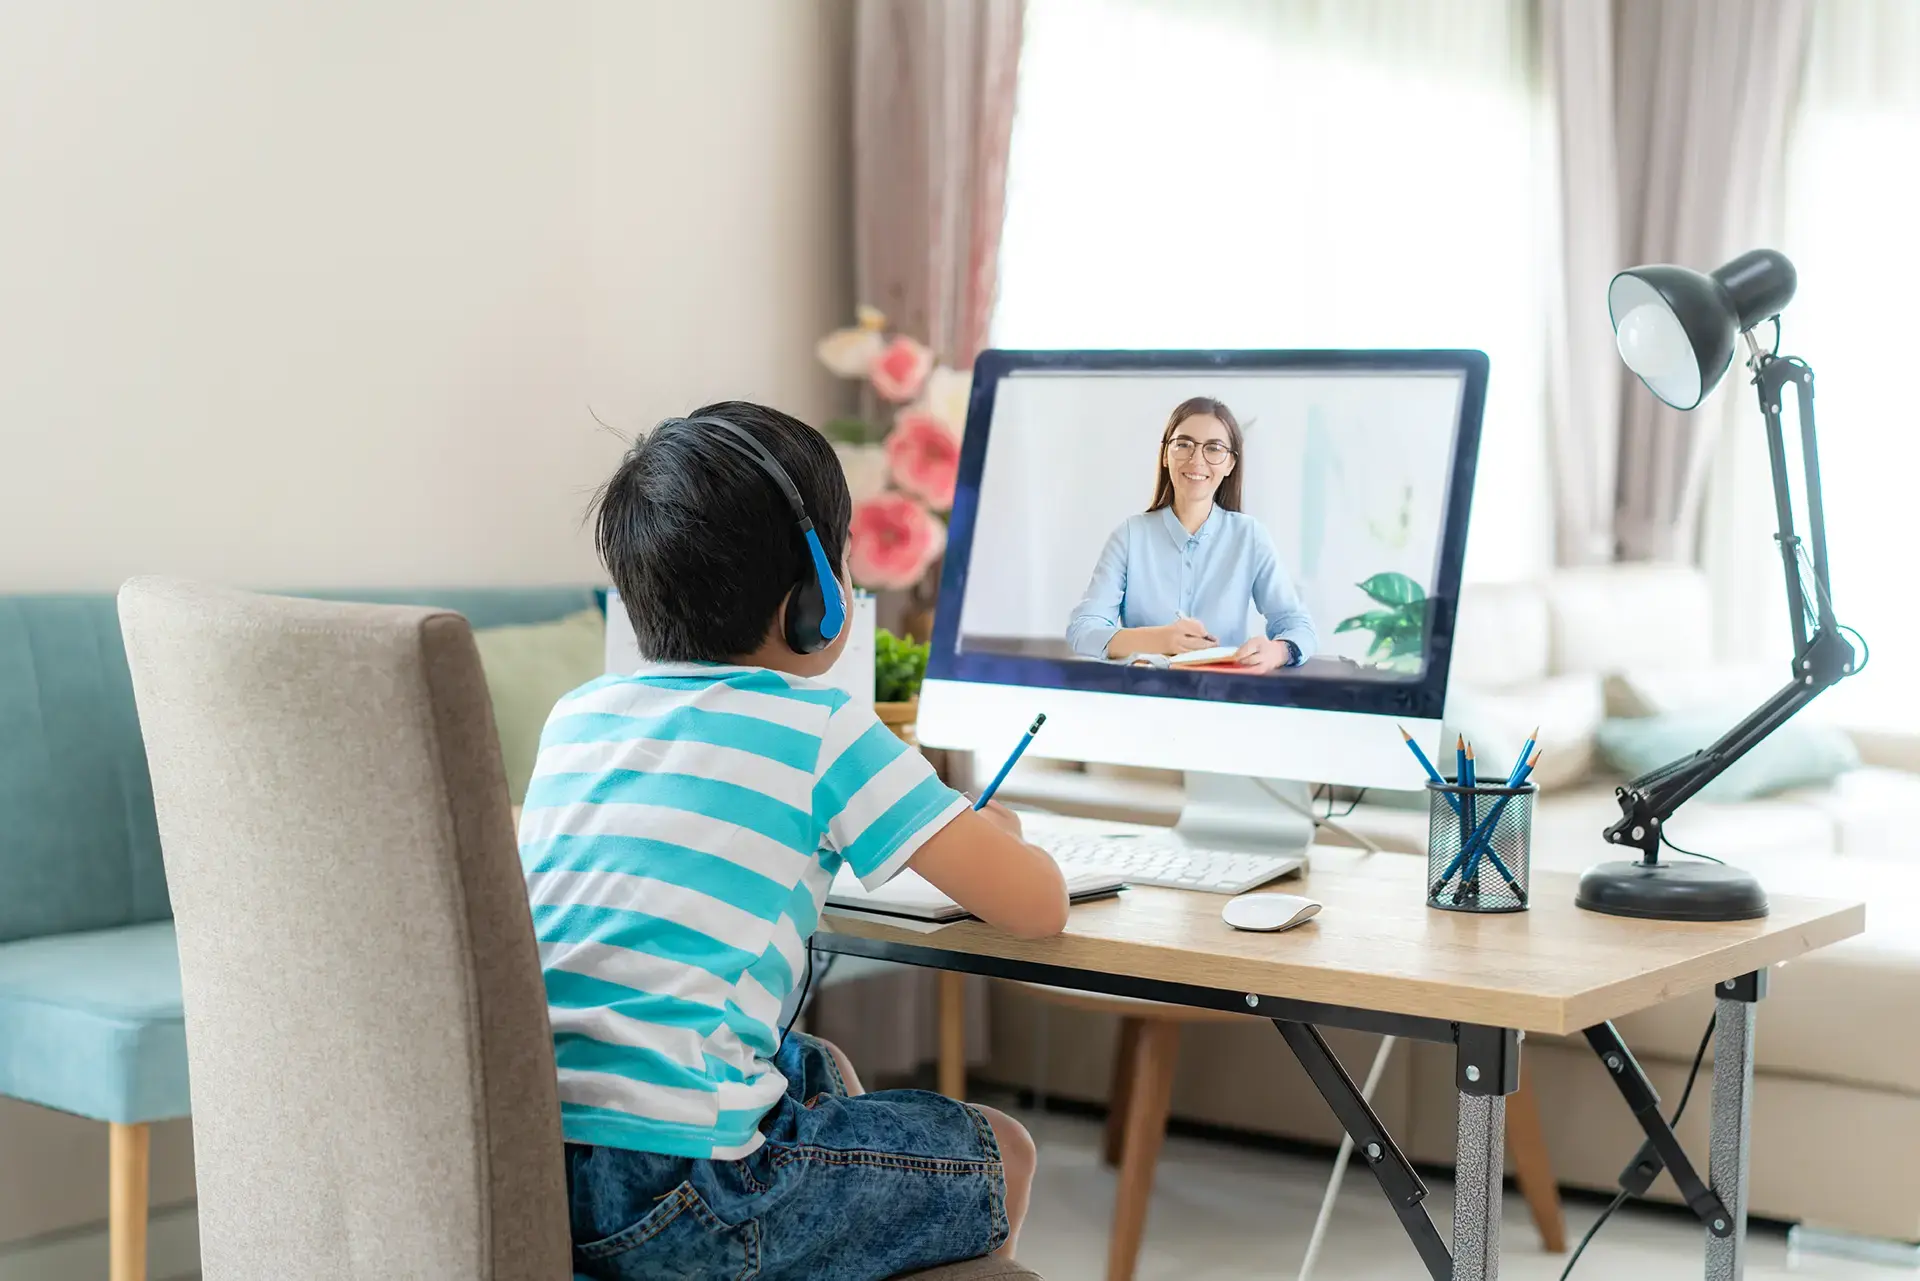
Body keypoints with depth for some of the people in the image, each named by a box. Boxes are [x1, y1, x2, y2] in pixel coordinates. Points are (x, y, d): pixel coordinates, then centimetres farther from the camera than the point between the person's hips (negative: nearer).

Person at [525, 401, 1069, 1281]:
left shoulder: (575, 715, 12)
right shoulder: (825, 732, -5)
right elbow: (1038, 908, -3)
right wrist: (992, 833, 20)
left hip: (512, 1162, 7)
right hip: (669, 1193, -7)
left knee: (823, 1075, 32)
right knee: (999, 1156, 14)